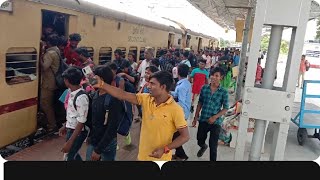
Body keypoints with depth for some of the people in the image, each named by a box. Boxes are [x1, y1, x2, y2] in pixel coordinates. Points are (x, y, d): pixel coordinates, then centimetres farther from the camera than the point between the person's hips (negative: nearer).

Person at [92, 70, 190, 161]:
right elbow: (122, 95, -9)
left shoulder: (175, 109, -18)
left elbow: (185, 136, -14)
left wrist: (164, 149, -22)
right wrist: (102, 85, -17)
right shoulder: (146, 99, -5)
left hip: (160, 158, -5)